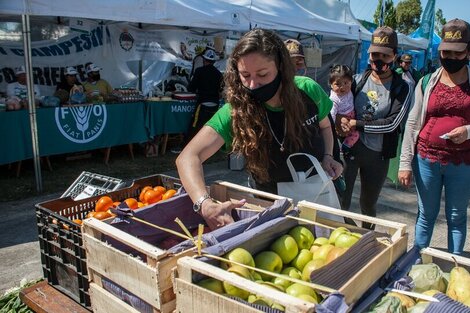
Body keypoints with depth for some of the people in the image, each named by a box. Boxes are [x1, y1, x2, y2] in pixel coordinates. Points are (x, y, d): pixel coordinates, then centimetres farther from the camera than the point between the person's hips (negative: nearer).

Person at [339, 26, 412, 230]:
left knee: (368, 204, 16)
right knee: (341, 202, -2)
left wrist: (356, 124, -15)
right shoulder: (357, 81, 3)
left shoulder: (402, 89, -2)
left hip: (377, 155, 0)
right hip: (349, 149, 0)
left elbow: (391, 124, -12)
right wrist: (342, 121, -15)